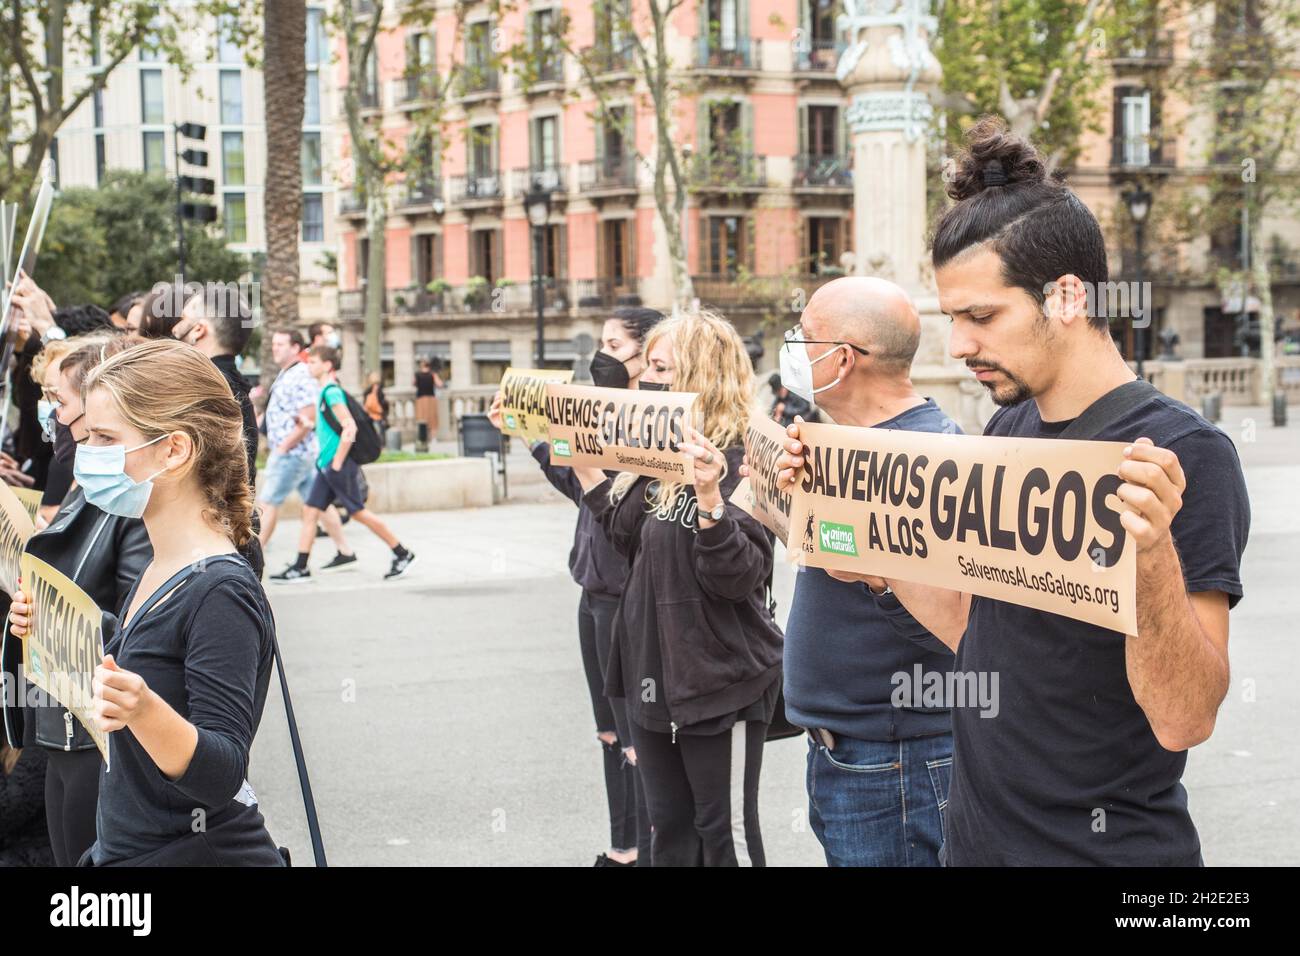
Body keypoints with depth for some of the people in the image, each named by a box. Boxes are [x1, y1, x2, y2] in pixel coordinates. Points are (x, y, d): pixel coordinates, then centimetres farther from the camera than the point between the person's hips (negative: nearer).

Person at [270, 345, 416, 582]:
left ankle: (403, 555, 7)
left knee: (359, 512, -3)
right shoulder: (325, 392, 14)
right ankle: (300, 568, 7)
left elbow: (350, 427, -23)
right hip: (326, 465, 9)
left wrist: (338, 462, -21)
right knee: (310, 511, 5)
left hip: (339, 466, -9)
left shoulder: (332, 393, -15)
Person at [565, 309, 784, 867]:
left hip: (719, 680, -8)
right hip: (655, 672, 8)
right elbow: (629, 538, 18)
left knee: (725, 832, 4)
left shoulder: (741, 460, -16)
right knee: (669, 830, 17)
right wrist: (585, 469, 12)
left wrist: (709, 497, -36)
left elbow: (739, 576, -23)